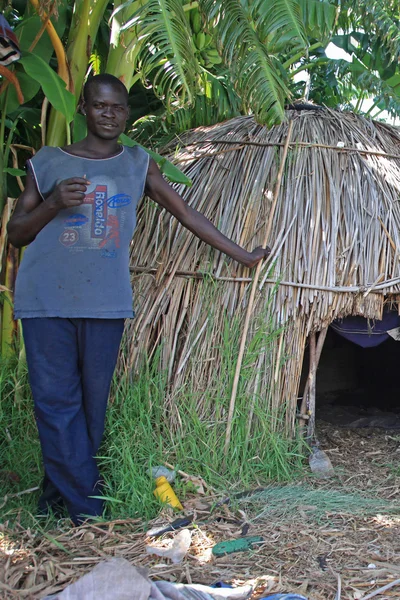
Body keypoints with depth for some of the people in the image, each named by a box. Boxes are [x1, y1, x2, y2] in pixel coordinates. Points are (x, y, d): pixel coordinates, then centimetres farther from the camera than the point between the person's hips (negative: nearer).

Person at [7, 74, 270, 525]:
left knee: (93, 402, 5)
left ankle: (58, 490, 22)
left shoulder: (138, 165, 10)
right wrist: (52, 203, -9)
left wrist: (242, 256, 14)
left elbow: (187, 214, 12)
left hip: (105, 302, 1)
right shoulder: (47, 162, 8)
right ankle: (85, 509, 6)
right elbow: (16, 233, 10)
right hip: (46, 301, -1)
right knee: (56, 401, -3)